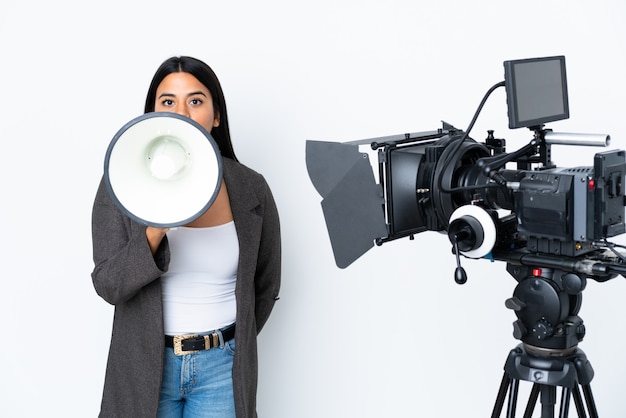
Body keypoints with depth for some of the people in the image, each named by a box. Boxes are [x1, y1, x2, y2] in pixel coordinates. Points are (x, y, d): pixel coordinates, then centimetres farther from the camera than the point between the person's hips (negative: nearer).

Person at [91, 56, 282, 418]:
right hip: (146, 364, 0)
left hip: (222, 367, 0)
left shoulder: (251, 189, -5)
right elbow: (108, 285, -13)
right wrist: (155, 231, -27)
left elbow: (267, 284, 7)